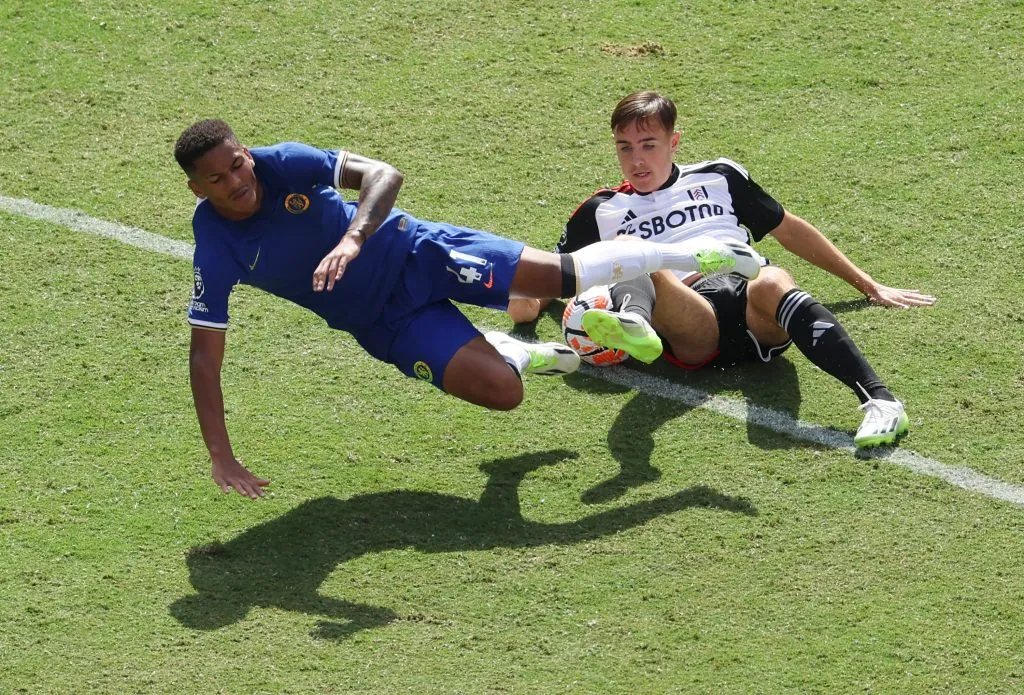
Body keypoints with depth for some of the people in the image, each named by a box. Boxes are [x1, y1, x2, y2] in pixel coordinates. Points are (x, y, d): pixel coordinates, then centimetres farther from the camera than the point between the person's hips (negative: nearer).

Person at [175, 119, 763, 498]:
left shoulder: (286, 164, -22)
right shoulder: (216, 251, -21)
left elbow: (384, 175, -31)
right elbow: (206, 355, -19)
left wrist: (352, 238, -51)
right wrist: (221, 457, -27)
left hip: (414, 251, -1)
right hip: (388, 323, 1)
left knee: (560, 275, -6)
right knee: (503, 392, -14)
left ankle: (689, 255, 18)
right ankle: (516, 354, 25)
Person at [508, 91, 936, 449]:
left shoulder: (717, 178, 31)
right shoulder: (602, 212, 29)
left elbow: (790, 230, 34)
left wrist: (869, 286, 32)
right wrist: (527, 302, 3)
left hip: (754, 309, 1)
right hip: (693, 330, -1)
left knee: (771, 283, -37)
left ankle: (879, 399, -52)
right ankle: (634, 326, -69)